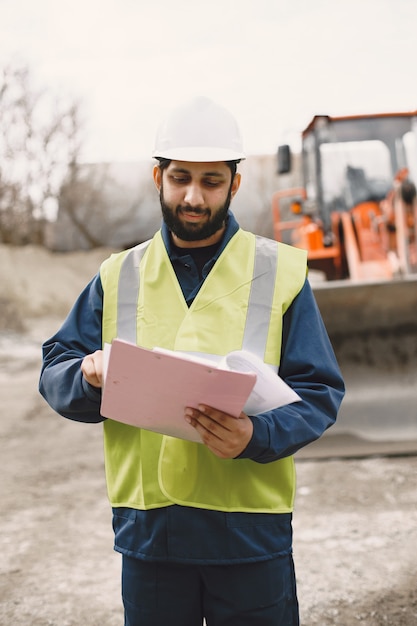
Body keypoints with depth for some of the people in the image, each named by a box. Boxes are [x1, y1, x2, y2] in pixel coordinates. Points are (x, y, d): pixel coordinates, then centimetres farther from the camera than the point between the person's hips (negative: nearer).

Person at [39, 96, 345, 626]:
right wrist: (89, 375, -16)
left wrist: (257, 436, -21)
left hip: (251, 534, -1)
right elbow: (54, 374, 8)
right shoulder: (119, 277, 9)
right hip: (147, 531, 2)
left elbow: (318, 392, -1)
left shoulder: (280, 272, 2)